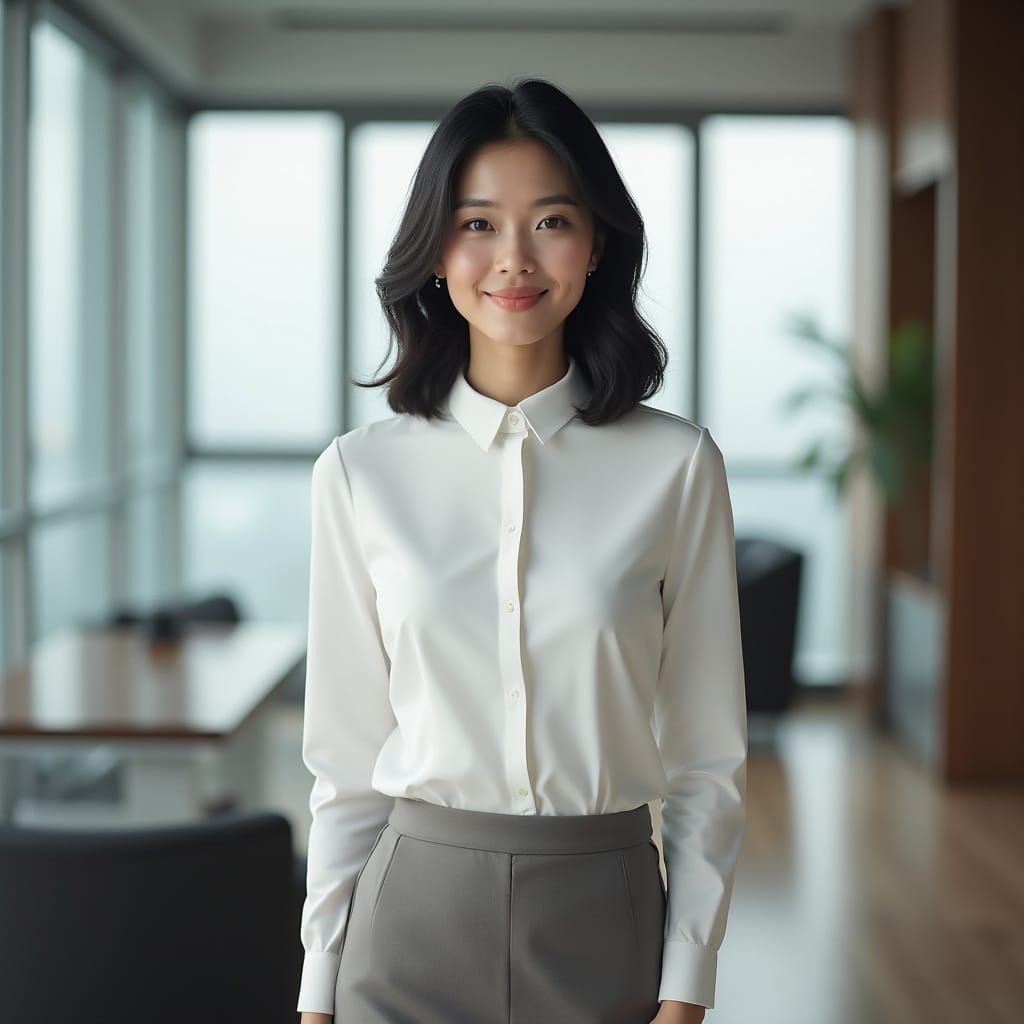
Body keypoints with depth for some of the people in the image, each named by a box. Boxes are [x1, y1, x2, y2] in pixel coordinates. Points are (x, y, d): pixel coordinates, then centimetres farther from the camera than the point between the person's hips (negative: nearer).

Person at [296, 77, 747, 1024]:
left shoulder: (677, 466, -5)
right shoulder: (363, 473, -2)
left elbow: (707, 758, -1)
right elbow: (345, 759, 2)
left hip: (603, 916, 0)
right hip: (419, 906, 1)